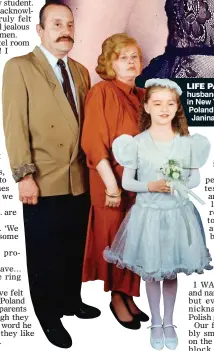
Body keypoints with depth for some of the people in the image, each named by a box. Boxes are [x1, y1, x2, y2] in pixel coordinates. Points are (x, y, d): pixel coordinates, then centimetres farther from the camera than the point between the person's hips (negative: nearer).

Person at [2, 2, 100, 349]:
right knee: (45, 255, 8)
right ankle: (49, 316, 26)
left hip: (79, 180, 5)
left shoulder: (81, 71, 13)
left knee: (74, 250, 16)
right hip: (44, 183, -5)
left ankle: (72, 302, 37)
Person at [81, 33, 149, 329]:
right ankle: (117, 298, 23)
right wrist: (111, 184, -21)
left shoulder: (141, 95, 11)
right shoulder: (102, 92, -9)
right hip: (113, 181, -6)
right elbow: (93, 143, -16)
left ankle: (129, 296, 28)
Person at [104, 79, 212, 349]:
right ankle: (156, 323, 32)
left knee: (172, 271, 14)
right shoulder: (137, 143, -7)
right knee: (151, 271, 12)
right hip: (148, 213, -1)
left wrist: (177, 186, -15)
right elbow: (126, 182, -4)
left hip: (177, 213, 1)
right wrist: (150, 186, -21)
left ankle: (169, 322, 34)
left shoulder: (187, 142, -2)